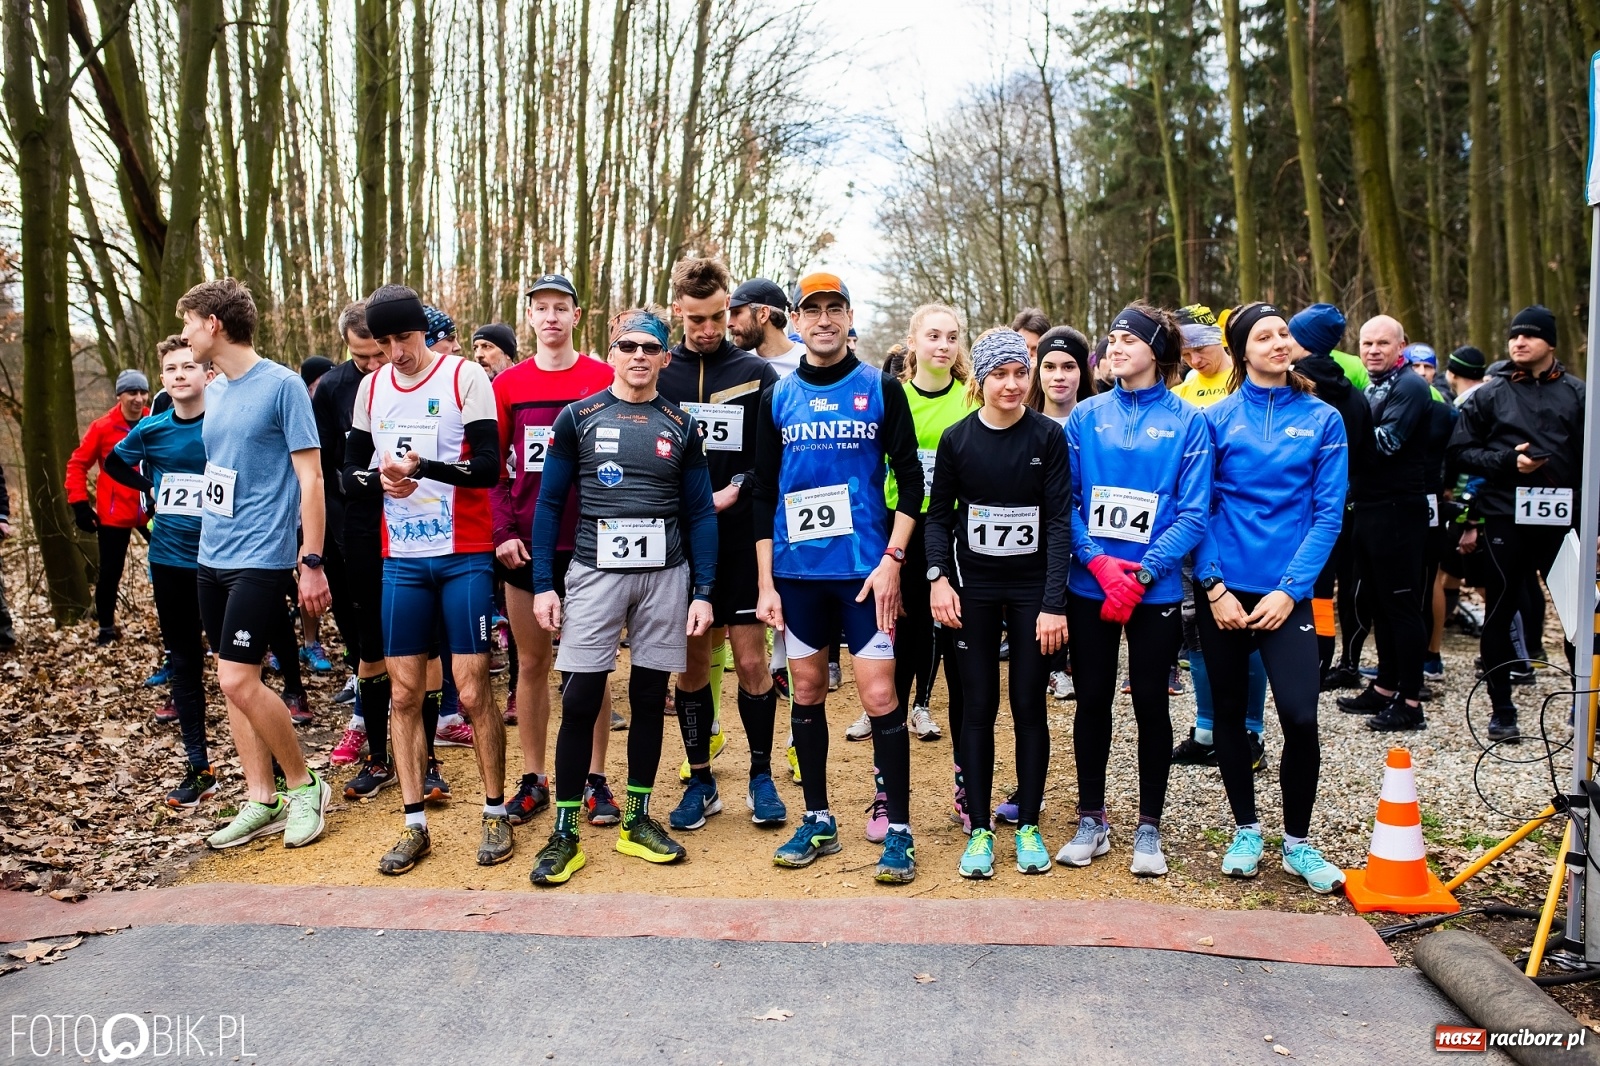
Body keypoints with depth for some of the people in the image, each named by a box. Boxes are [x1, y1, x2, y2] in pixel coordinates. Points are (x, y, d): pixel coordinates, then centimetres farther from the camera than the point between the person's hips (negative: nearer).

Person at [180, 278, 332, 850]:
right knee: (233, 683, 9)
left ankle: (304, 783, 7)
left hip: (259, 559, -8)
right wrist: (208, 541, 16)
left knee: (239, 681, -12)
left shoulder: (282, 384, -10)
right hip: (211, 557, 8)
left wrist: (312, 562, -16)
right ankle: (261, 802, 18)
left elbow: (310, 478, -12)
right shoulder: (217, 391, 13)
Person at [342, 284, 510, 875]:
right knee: (404, 694, 7)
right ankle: (414, 825, 18)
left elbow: (489, 467, -12)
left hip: (465, 556, -4)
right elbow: (350, 471, 12)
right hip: (401, 560, 5)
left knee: (473, 691, -2)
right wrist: (379, 479, -11)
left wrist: (423, 466, -27)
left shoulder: (465, 376, -5)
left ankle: (496, 814, 14)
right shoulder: (371, 388, 9)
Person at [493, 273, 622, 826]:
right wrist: (503, 533, -4)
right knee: (532, 663, 10)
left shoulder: (604, 380, 0)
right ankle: (533, 780, 21)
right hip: (524, 546, 2)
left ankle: (595, 781, 15)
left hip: (587, 544, -2)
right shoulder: (507, 385, 6)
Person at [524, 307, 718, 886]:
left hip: (666, 577, 2)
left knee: (650, 697, 9)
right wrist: (543, 584, -3)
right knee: (580, 701, -2)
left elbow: (700, 513, 7)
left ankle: (637, 819, 22)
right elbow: (549, 504, 4)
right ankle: (564, 834, 8)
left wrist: (702, 591, 0)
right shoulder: (578, 417, 2)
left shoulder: (681, 426, 6)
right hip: (595, 573, -1)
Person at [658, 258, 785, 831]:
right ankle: (701, 782, 20)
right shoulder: (658, 375, 6)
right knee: (692, 663, 7)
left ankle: (761, 776, 18)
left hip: (742, 541, -1)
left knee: (751, 661, 1)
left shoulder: (757, 374, 3)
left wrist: (733, 493, -15)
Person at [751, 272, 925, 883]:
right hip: (797, 569, 3)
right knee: (807, 691, 10)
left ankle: (898, 830, 8)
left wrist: (892, 560, -10)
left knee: (879, 696, -4)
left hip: (865, 568, -3)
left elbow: (910, 481, 0)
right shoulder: (778, 397, 7)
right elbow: (764, 493, 8)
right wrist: (766, 582, 3)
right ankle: (818, 821, 25)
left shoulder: (881, 390, 1)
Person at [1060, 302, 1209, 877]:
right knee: (1092, 700, 8)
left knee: (1150, 703, 6)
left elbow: (1193, 513, -6)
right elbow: (1065, 500, 0)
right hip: (1088, 585, 2)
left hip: (1155, 589, -2)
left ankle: (1149, 828, 21)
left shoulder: (1186, 421, -2)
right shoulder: (1086, 416, 4)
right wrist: (1100, 562, -14)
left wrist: (1142, 573, -16)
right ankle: (1092, 820, 23)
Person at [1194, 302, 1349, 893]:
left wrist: (1290, 589, -10)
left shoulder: (1322, 419, 2)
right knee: (1229, 711, 10)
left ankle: (1297, 842, 12)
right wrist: (1214, 586, -9)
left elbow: (1328, 513, -1)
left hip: (1286, 590, 0)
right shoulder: (1216, 419, 1)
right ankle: (1246, 830, 28)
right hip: (1223, 587, 1)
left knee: (1300, 715, -9)